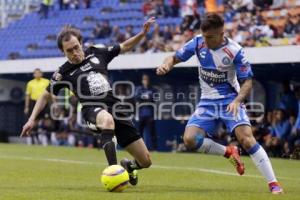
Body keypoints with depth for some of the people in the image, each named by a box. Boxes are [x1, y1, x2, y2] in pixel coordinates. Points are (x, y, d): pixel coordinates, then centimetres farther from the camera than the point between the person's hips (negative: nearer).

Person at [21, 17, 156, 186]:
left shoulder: (97, 53, 11)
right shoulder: (64, 73, 5)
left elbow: (125, 47, 23)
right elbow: (46, 95, 17)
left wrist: (142, 33, 8)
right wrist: (32, 120, 10)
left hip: (115, 107, 4)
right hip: (93, 110, -4)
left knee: (146, 162, 1)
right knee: (107, 119, -46)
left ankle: (128, 166, 38)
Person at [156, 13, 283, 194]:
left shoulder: (234, 51, -17)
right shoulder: (198, 42, -8)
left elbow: (248, 81, -13)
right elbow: (175, 58, 1)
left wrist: (237, 101, -31)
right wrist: (166, 65, -23)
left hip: (230, 100, -4)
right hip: (207, 102, 4)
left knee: (246, 138, -23)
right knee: (190, 139, -14)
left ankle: (274, 184, -17)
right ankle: (229, 152, 12)